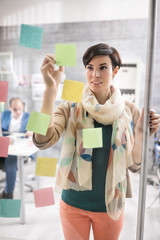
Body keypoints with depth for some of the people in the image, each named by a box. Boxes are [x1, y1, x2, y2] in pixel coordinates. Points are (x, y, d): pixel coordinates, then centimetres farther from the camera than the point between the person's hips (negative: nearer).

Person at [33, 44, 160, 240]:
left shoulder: (129, 111, -7)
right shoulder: (71, 108, -11)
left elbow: (134, 165, -3)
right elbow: (42, 141, -28)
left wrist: (143, 134, -20)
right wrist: (51, 88, -34)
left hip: (110, 205, 2)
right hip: (74, 204, -1)